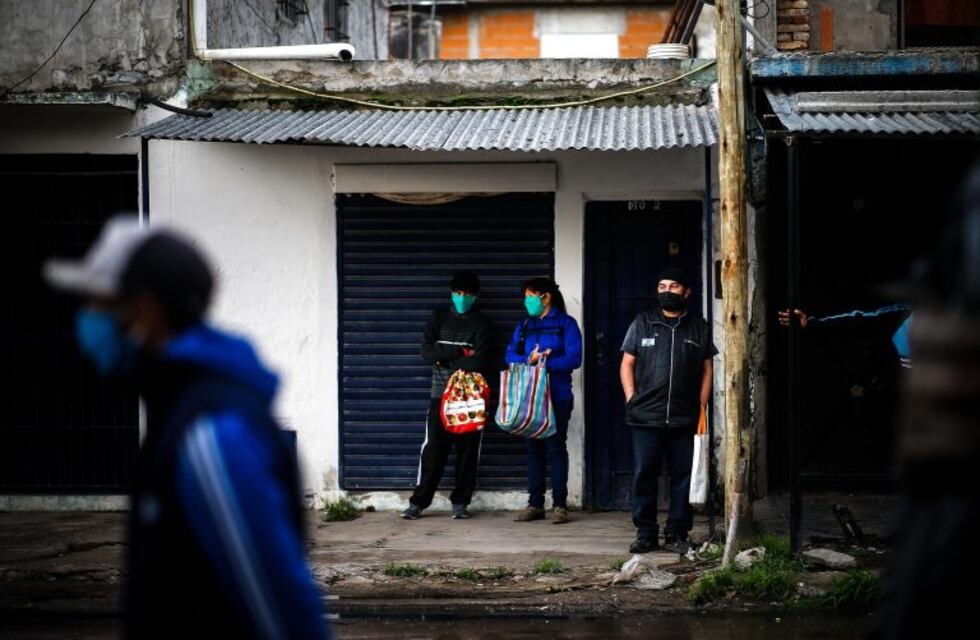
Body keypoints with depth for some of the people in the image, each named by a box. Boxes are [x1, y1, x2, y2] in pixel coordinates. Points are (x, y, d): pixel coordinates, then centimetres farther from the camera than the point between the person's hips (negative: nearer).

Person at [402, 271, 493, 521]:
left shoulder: (482, 324, 3)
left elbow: (479, 362, -10)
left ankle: (460, 502, 11)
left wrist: (444, 358, -6)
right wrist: (458, 353, -9)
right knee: (433, 450, -3)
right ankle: (418, 502, 1)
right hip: (440, 396, 1)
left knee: (468, 451, 1)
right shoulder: (439, 317, 11)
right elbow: (426, 350, -1)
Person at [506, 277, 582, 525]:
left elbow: (573, 358, -11)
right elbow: (511, 356, 7)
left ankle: (560, 505, 0)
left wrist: (542, 362, -15)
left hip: (557, 396, -5)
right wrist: (529, 360, -12)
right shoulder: (524, 325, 15)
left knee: (556, 447, -3)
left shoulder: (566, 323, -1)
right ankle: (535, 504, 11)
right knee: (533, 448, 7)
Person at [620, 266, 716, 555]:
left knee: (683, 477, 2)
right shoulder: (642, 323, 8)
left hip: (685, 419, 1)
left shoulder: (699, 328, 10)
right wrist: (631, 400, -1)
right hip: (646, 417, -1)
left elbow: (707, 370, 12)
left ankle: (677, 534, 9)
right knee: (644, 475, 0)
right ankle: (645, 533, 7)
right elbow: (627, 364, 9)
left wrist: (701, 409, 4)